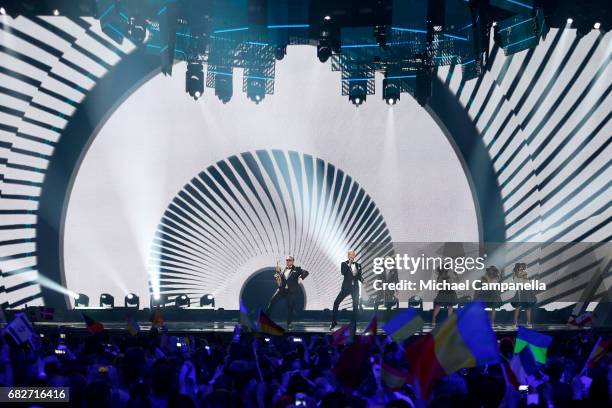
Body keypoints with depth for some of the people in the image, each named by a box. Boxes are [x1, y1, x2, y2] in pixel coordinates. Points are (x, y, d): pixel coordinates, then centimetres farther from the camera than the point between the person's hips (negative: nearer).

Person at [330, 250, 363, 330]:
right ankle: (333, 322, -2)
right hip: (346, 287, -2)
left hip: (355, 288, 2)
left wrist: (362, 280, -8)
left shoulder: (358, 265, 11)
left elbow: (359, 277, 13)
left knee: (356, 305, -3)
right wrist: (349, 264, -17)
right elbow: (343, 272, -16)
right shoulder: (344, 264, 2)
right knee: (336, 303, -10)